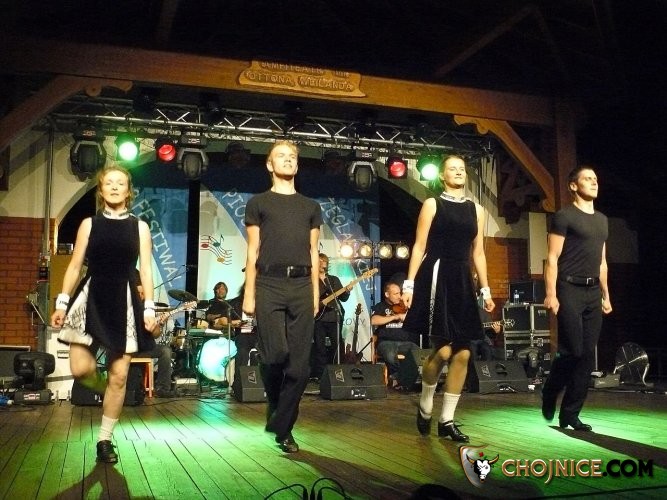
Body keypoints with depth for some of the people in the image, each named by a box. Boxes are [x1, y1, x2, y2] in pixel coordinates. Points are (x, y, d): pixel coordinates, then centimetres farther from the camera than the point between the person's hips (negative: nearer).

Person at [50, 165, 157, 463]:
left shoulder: (139, 227, 6)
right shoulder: (89, 224, 7)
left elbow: (145, 269, 4)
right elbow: (75, 266, 6)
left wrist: (149, 308, -5)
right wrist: (62, 302, -2)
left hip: (124, 301, 0)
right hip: (92, 297, 0)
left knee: (119, 375, 0)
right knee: (80, 369, -13)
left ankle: (104, 440, 14)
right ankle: (105, 390, 23)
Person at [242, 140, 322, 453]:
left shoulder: (311, 207, 20)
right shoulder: (258, 203, 12)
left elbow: (313, 253, 17)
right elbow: (253, 252, 6)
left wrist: (315, 293, 8)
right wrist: (249, 294, -2)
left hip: (301, 286, 3)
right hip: (269, 284, -2)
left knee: (299, 364, -2)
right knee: (275, 354, -13)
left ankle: (282, 427, 10)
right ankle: (276, 407, 17)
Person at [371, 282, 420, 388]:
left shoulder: (402, 307, 19)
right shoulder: (380, 307, 9)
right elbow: (374, 321, -13)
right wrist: (395, 316, -17)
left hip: (405, 342, 3)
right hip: (387, 342, -3)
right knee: (391, 355, -38)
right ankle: (397, 377, -9)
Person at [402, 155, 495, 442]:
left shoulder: (476, 209, 15)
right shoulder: (432, 204, 3)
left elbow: (478, 252, 16)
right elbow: (419, 247, -2)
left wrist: (485, 289, 12)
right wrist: (409, 284, -8)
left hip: (461, 282, 5)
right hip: (436, 280, -5)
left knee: (463, 353, 1)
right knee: (443, 350, -12)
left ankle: (446, 420, 11)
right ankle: (424, 407, 14)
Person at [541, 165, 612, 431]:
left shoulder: (602, 220, 20)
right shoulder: (564, 216, -2)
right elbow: (552, 258, -8)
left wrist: (605, 295, 17)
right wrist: (551, 294, -15)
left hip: (593, 292, 7)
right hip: (570, 290, -7)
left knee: (587, 356, 2)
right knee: (572, 350, -10)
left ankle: (570, 414, 9)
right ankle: (549, 394, 17)